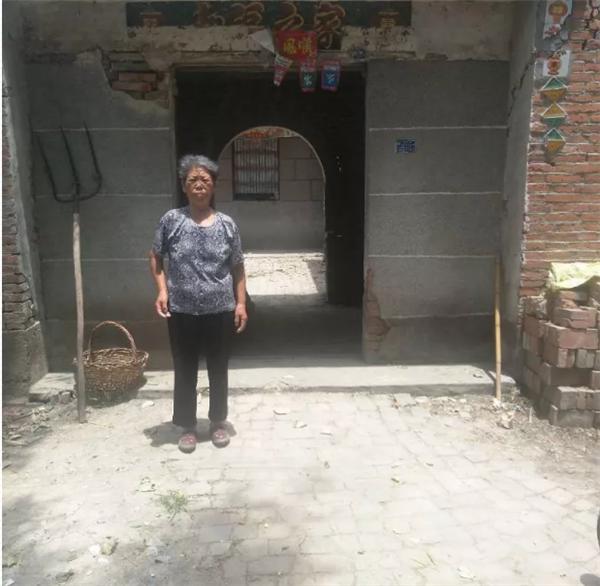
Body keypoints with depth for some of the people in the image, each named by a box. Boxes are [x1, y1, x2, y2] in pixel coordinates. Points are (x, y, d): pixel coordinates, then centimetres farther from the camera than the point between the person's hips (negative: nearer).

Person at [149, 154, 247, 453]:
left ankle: (218, 422, 33)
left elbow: (238, 268, 5)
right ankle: (188, 426, 29)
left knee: (218, 370, 13)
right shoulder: (171, 220, -4)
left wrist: (241, 303, -1)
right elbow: (156, 258, 7)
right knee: (185, 371, 11)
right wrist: (162, 290, -6)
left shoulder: (226, 224, -2)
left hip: (220, 311, 1)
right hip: (182, 312, 0)